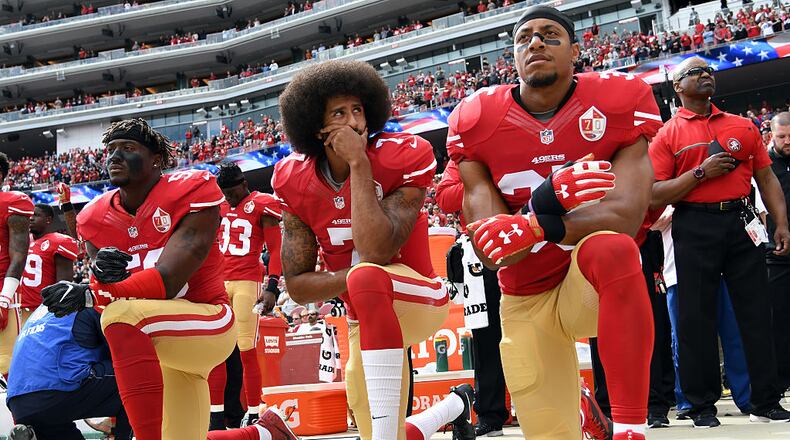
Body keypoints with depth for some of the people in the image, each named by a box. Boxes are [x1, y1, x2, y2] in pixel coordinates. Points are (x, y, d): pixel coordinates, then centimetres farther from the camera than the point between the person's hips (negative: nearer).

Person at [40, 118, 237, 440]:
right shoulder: (97, 218, 2)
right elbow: (103, 294, -4)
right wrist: (100, 276, -28)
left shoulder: (190, 193, -17)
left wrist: (87, 295, -32)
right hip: (165, 343, 8)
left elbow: (167, 281, -24)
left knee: (123, 314, -34)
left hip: (208, 323, -8)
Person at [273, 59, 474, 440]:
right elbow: (296, 286, -7)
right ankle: (457, 404, 43)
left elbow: (377, 251, -33)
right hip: (367, 320, 6)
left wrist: (359, 162, -31)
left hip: (417, 298, -5)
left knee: (367, 276, -38)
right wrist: (354, 276, -25)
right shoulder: (296, 182, -8)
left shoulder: (403, 158, -19)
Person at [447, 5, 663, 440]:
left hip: (596, 285, -2)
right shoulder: (475, 122, -9)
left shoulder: (619, 103, -12)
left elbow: (625, 215, -25)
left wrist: (537, 227, -39)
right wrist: (544, 202, -35)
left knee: (611, 248, -38)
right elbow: (490, 249, -15)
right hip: (525, 301, 2)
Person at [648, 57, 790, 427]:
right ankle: (702, 405, 11)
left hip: (741, 223, 3)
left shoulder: (742, 126, 14)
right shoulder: (667, 136, 4)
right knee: (696, 317, 1)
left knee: (757, 313, 4)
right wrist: (700, 172, -13)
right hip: (695, 229, -3)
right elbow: (655, 195, -4)